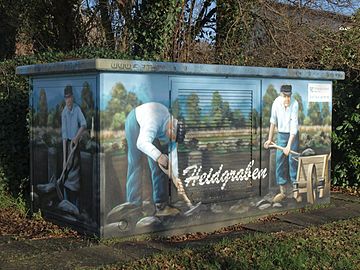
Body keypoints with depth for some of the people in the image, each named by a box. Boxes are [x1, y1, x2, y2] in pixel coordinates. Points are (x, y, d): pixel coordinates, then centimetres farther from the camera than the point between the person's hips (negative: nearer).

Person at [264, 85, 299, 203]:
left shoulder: (294, 104, -23)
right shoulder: (276, 102, -11)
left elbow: (294, 126, -26)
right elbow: (273, 121, 3)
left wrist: (289, 145, -31)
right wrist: (270, 139, 7)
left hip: (293, 134, -4)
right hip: (281, 134, 4)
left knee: (293, 160, -7)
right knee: (280, 161, 2)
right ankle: (282, 192, 9)